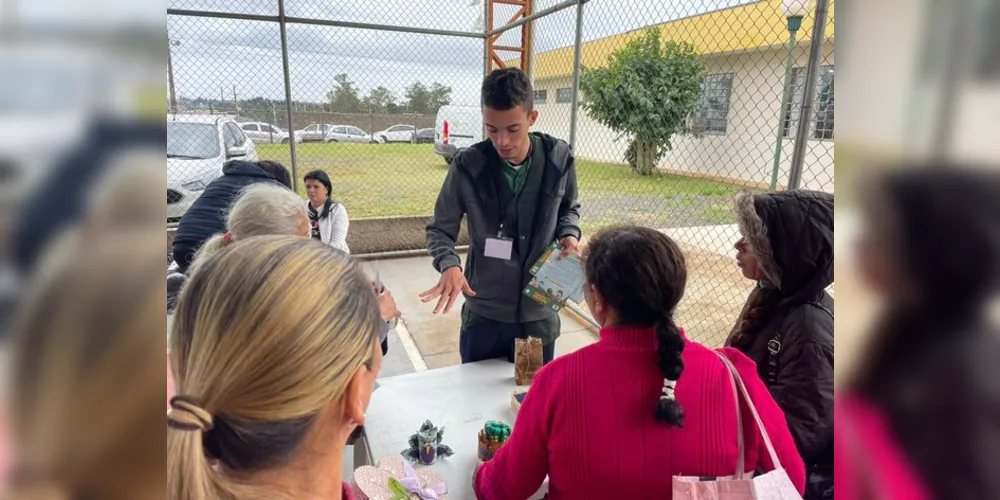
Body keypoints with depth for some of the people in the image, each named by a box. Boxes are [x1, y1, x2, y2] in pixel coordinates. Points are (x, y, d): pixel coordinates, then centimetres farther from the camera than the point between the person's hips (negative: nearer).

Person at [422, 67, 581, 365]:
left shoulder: (559, 159, -9)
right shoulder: (468, 165, -14)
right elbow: (440, 230, -6)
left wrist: (569, 234, -11)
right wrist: (449, 265, -26)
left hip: (539, 314, 1)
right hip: (483, 314, -1)